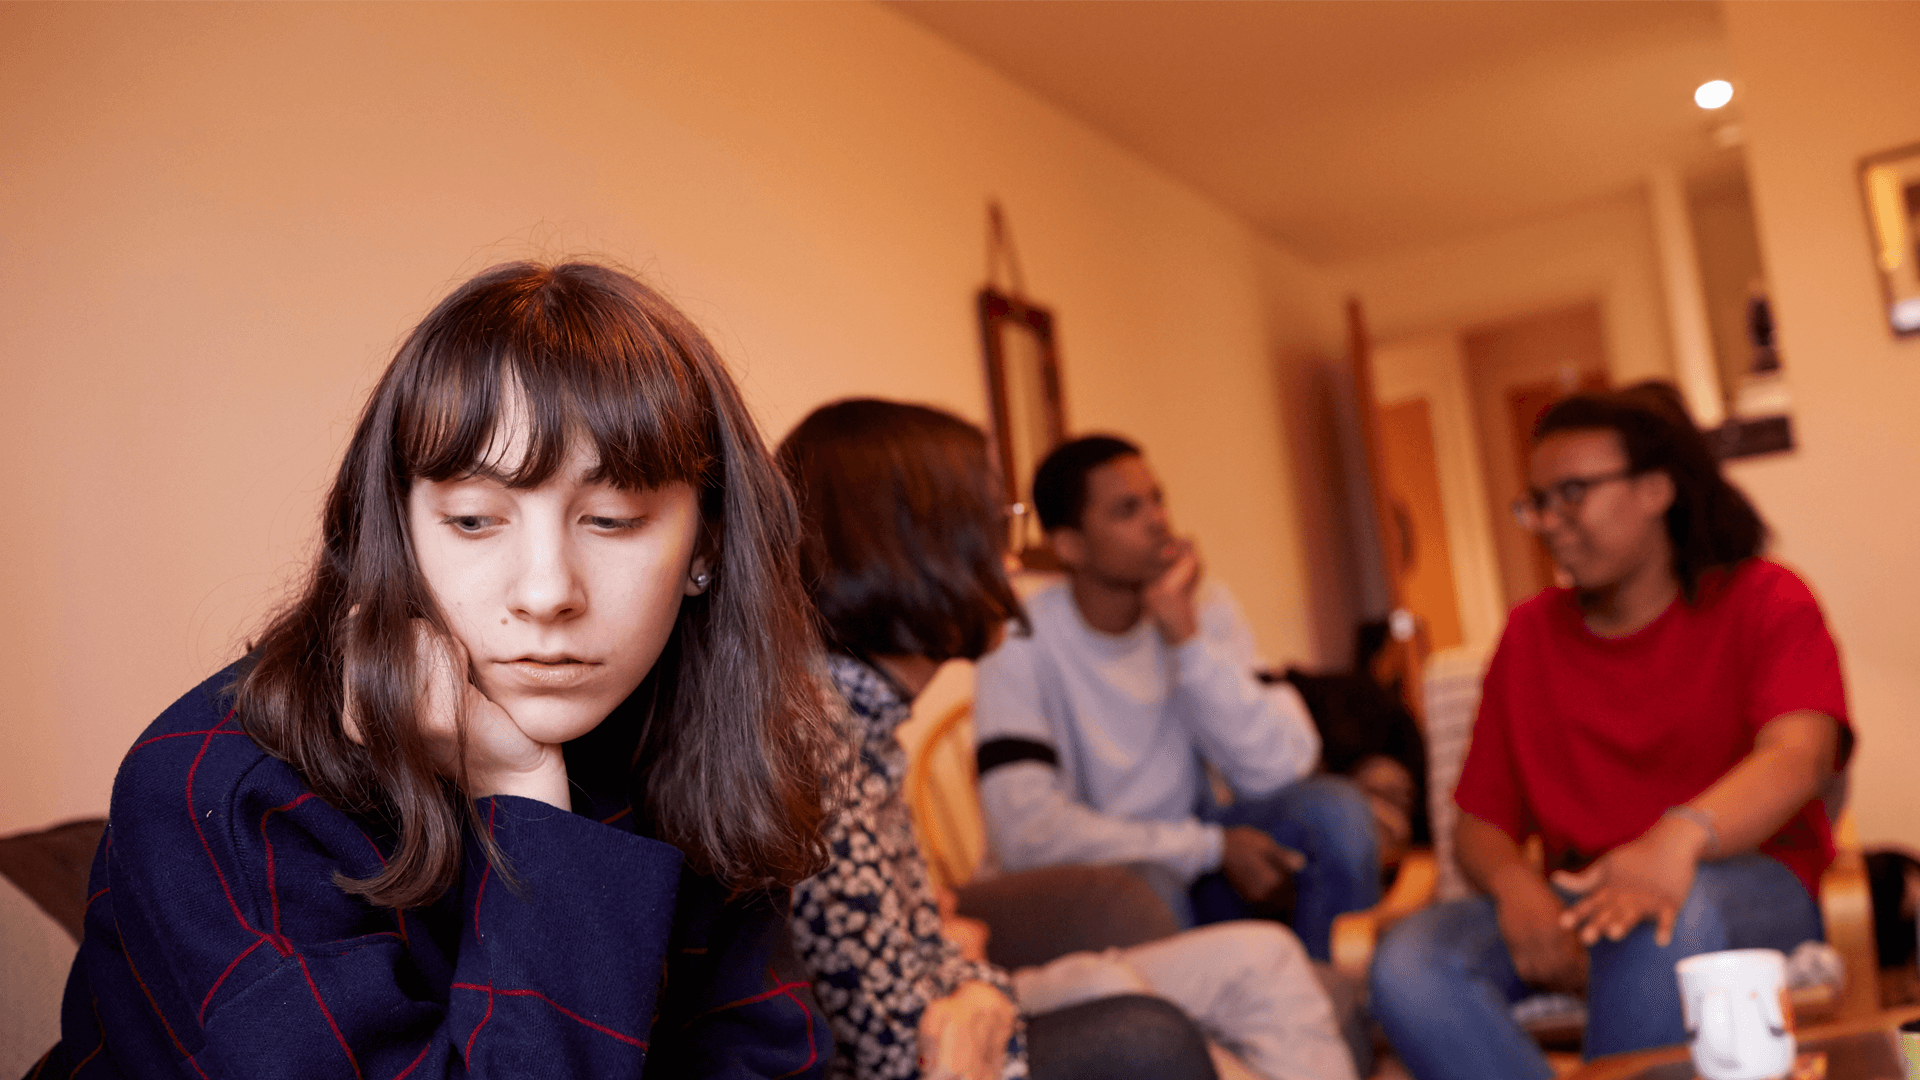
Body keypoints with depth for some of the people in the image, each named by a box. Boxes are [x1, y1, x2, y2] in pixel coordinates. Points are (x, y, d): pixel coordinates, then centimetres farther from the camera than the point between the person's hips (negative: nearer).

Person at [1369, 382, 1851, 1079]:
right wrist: (1515, 886, -15)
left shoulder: (1763, 600, 2)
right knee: (1408, 963, -26)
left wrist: (1680, 835, -40)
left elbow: (1798, 757, -19)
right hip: (1578, 899, 3)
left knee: (1668, 917, -40)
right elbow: (1481, 819, 10)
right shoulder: (1529, 635, 14)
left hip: (1751, 884, -3)